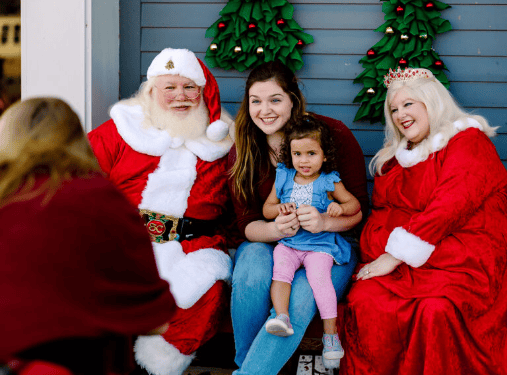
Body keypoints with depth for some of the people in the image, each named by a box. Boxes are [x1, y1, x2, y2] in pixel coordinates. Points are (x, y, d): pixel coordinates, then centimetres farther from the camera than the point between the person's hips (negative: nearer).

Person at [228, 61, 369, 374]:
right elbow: (247, 223, -1)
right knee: (252, 268, -33)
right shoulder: (242, 151, 0)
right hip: (267, 243, 3)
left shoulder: (334, 134, -9)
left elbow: (358, 208, -7)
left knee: (300, 300, -34)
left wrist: (325, 221, -30)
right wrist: (274, 229, -26)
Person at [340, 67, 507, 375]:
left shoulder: (468, 141, -3)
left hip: (464, 259, -6)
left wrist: (395, 256, -18)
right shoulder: (394, 156, 22)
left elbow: (447, 208, -14)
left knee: (437, 310, -34)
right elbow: (380, 209, 18)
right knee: (365, 301, -23)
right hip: (399, 264, 6)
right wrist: (379, 253, -5)